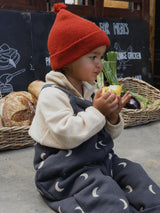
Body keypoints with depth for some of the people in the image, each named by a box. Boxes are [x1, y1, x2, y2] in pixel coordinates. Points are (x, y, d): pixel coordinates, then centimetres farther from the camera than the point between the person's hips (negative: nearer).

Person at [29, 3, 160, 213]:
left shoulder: (91, 91, 9)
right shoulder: (52, 94, -14)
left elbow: (109, 135, 13)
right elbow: (67, 135, -27)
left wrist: (113, 118, -9)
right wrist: (97, 112, -21)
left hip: (100, 159, 8)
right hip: (66, 170, -8)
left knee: (131, 170, -6)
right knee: (103, 190, -27)